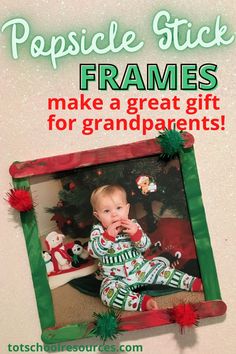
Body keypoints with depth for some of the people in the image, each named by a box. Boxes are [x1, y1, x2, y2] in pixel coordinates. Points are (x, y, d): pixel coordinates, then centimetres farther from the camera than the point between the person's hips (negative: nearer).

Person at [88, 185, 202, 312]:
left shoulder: (132, 225, -4)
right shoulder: (98, 230, -8)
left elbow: (145, 246, -9)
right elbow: (94, 251, -22)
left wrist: (136, 233, -28)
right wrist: (108, 235, -33)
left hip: (140, 268, 3)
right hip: (116, 278, -2)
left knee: (160, 268, -9)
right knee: (108, 292, -31)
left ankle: (194, 283, 2)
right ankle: (143, 301, -42)